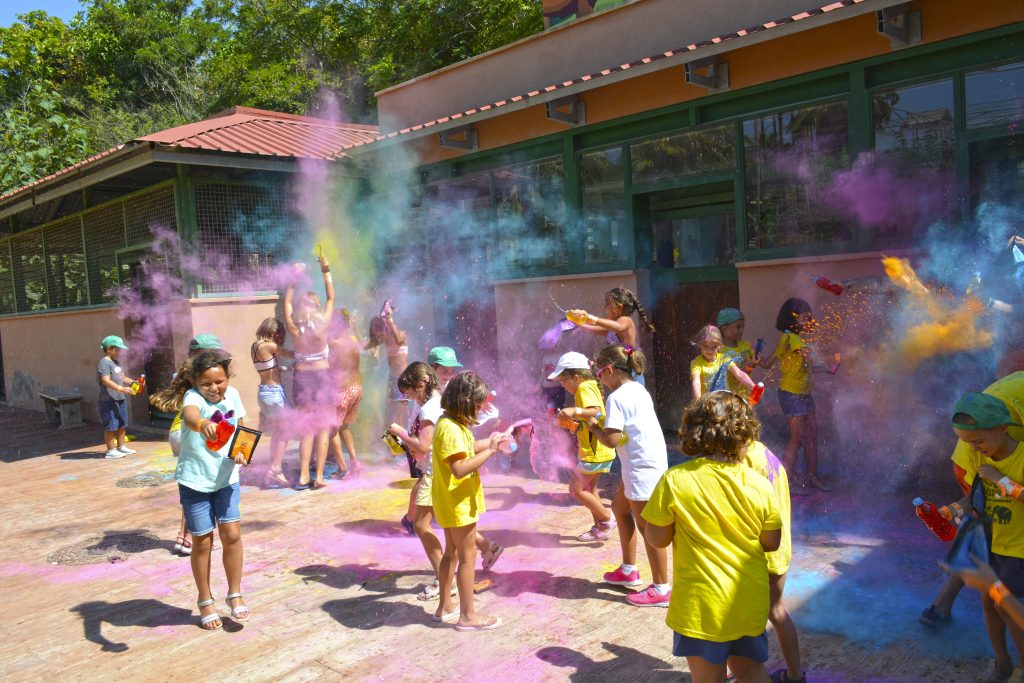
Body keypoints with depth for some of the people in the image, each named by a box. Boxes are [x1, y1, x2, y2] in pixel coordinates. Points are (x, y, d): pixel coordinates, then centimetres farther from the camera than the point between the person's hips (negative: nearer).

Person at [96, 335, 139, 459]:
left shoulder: (115, 362, 19)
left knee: (121, 425, 15)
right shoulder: (104, 363, -13)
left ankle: (121, 446, 25)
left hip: (120, 399, 10)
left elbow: (122, 378, 24)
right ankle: (111, 451, -1)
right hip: (109, 401, -10)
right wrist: (121, 388, -34)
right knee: (111, 426, -5)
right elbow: (106, 381, -24)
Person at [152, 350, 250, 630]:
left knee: (232, 533, -3)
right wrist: (202, 424, -66)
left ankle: (235, 593, 17)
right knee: (202, 541, 7)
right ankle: (205, 601, 26)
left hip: (227, 478, 3)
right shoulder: (193, 397, -19)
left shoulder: (232, 395, -3)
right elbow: (190, 415, -43)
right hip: (195, 481, -3)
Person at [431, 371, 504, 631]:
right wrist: (489, 450, -28)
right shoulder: (450, 429, -24)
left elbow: (465, 450, 17)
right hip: (458, 503, -10)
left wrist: (489, 442, 5)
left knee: (451, 553, 19)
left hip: (451, 502, 10)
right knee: (468, 557, 1)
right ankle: (467, 615, 11)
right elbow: (460, 468, -32)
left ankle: (445, 607, 31)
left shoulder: (451, 423, 7)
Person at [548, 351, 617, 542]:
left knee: (576, 489, -1)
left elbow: (596, 411, -34)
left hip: (594, 452, -10)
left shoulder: (584, 388, -16)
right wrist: (573, 421, 12)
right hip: (599, 449, 10)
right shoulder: (591, 386, 14)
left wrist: (575, 411, -46)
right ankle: (600, 528, 24)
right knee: (589, 489, 18)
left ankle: (607, 519, 6)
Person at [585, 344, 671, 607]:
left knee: (647, 525, -1)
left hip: (642, 465, -10)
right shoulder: (638, 389, 12)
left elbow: (612, 440, -22)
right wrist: (602, 422, 9)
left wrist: (594, 427, -4)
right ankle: (629, 570, 34)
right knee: (619, 506, 23)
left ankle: (661, 589, 10)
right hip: (649, 460, 10)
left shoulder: (616, 398, -16)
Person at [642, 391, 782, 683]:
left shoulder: (675, 481, -18)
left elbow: (658, 538, -9)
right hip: (750, 602, 3)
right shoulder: (759, 484, -10)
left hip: (701, 604, -2)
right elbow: (772, 542, 0)